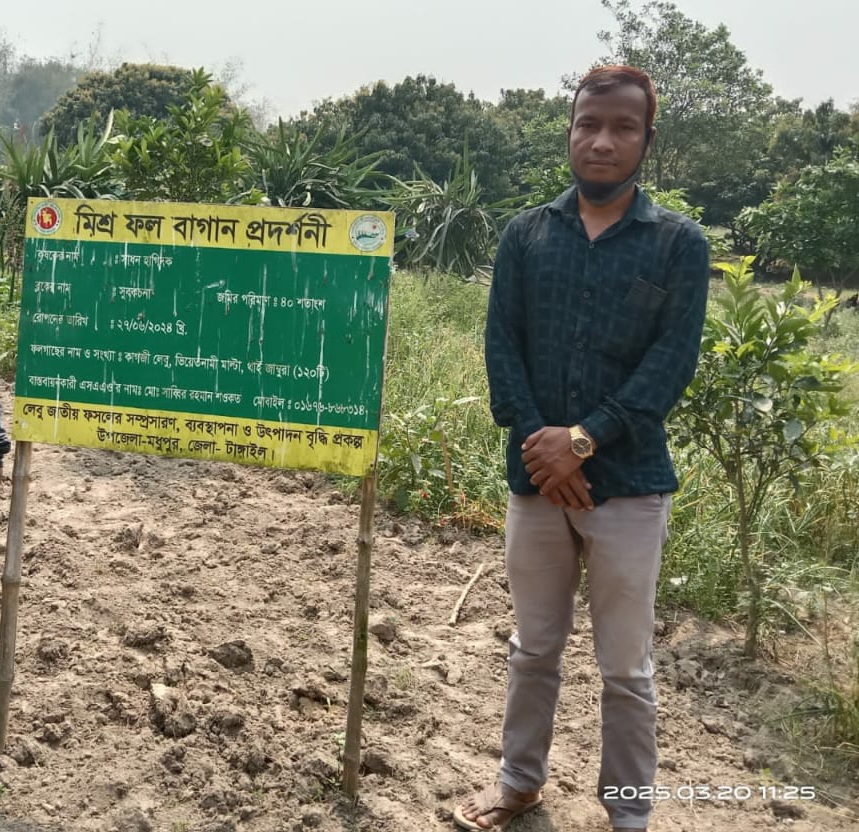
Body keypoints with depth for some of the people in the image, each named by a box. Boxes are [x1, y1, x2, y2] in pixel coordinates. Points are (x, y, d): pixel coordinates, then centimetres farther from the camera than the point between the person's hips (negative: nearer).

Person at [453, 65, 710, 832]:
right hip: (536, 475, 3)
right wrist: (535, 440, -14)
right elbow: (502, 345, 0)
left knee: (626, 666, 8)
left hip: (629, 481, -2)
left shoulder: (679, 243, -2)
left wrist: (584, 441, -18)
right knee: (534, 647, 17)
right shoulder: (526, 234, 5)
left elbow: (673, 362, -10)